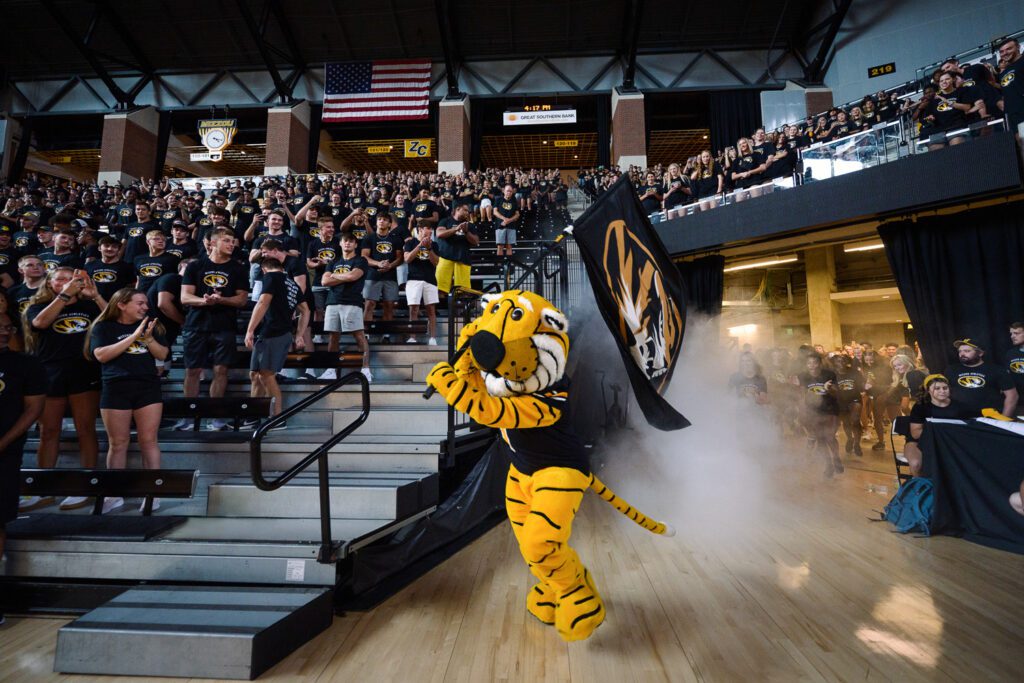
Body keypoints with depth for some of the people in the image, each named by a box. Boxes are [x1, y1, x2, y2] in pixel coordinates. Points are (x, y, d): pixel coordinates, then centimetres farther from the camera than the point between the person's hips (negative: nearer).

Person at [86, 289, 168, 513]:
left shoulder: (149, 326, 13)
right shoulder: (103, 327, 4)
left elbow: (163, 354, 6)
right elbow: (101, 355, -10)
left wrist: (148, 338, -11)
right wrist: (133, 336, -15)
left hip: (148, 387, 2)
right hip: (116, 388, -2)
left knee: (149, 440, 1)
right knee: (117, 443, 3)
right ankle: (115, 494, 15)